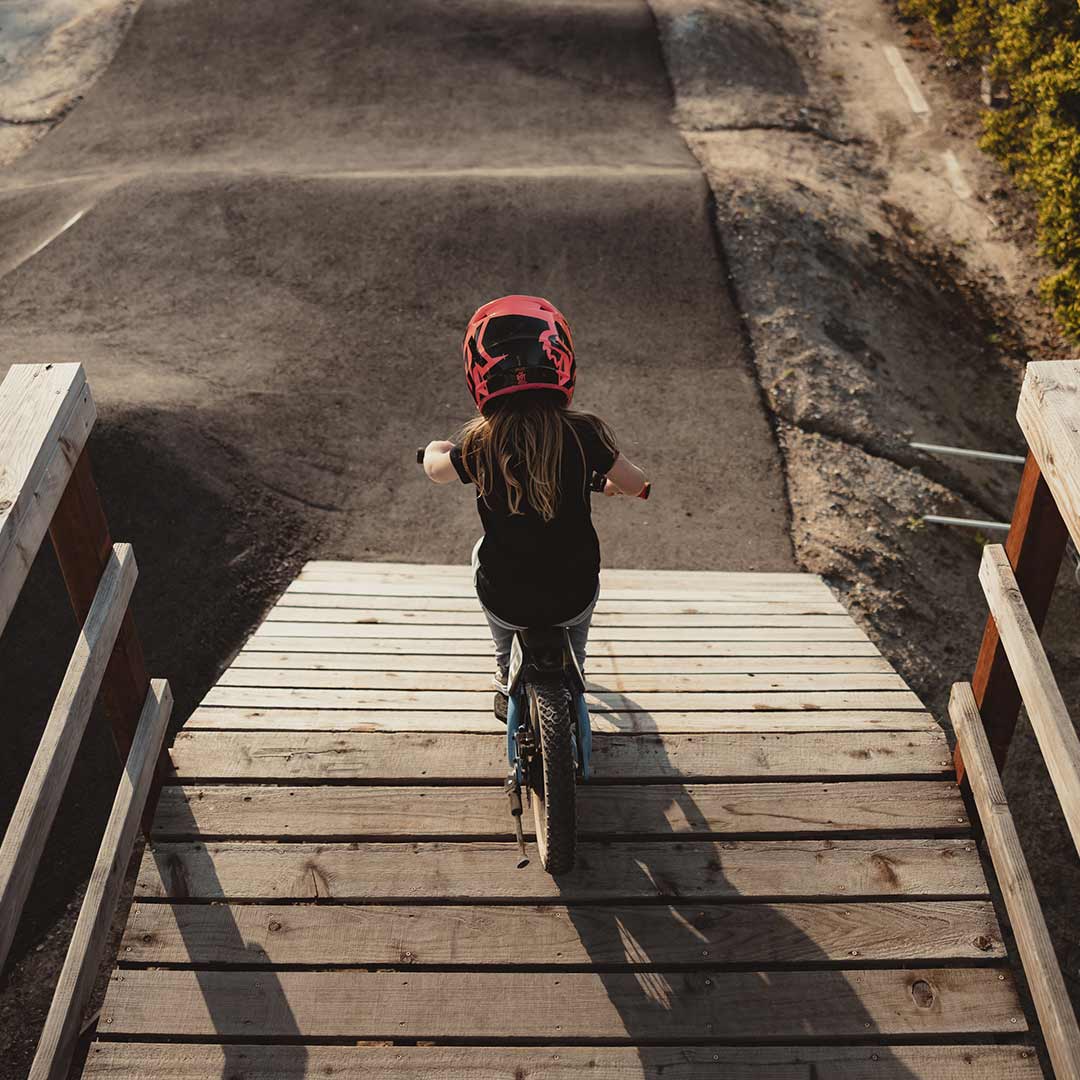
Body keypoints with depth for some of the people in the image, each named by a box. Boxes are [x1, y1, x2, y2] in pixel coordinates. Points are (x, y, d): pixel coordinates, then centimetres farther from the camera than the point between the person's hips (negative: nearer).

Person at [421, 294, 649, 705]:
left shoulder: (480, 444, -13)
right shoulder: (583, 433, -14)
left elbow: (436, 470, 6)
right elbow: (636, 485, -4)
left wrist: (437, 448, 29)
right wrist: (610, 485, 19)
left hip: (505, 604, 0)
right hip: (574, 602, 0)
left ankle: (506, 672, 42)